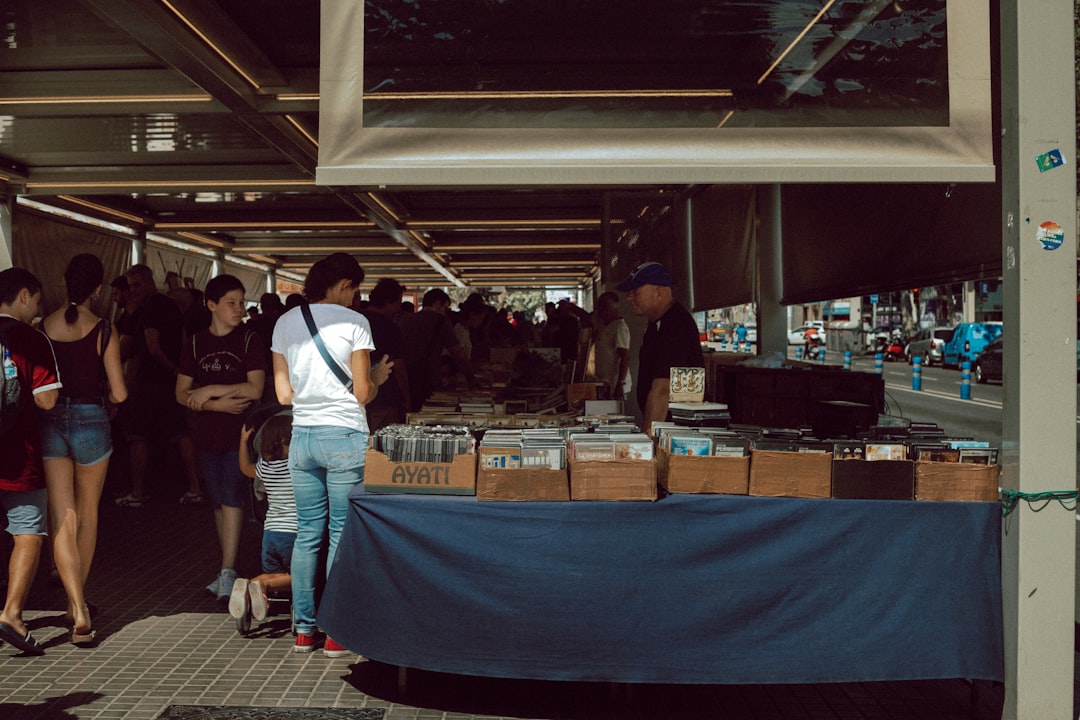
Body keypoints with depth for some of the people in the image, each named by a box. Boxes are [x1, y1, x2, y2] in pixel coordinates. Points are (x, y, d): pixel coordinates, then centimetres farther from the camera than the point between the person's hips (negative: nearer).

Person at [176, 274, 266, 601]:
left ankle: (227, 573, -10)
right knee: (219, 502, 11)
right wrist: (219, 404, -13)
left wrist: (209, 391, -12)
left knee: (232, 497, -12)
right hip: (207, 433, 4)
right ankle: (228, 570, 21)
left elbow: (255, 389, -13)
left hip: (240, 432, -4)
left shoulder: (250, 340, -3)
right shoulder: (196, 343, 6)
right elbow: (182, 394, 2)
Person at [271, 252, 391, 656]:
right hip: (345, 437, -5)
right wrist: (378, 377, 14)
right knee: (342, 534, 3)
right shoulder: (353, 322, -6)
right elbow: (362, 393, -6)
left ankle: (303, 630, 17)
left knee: (307, 533, 11)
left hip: (302, 437, 5)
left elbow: (283, 394, 8)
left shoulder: (285, 324, 8)